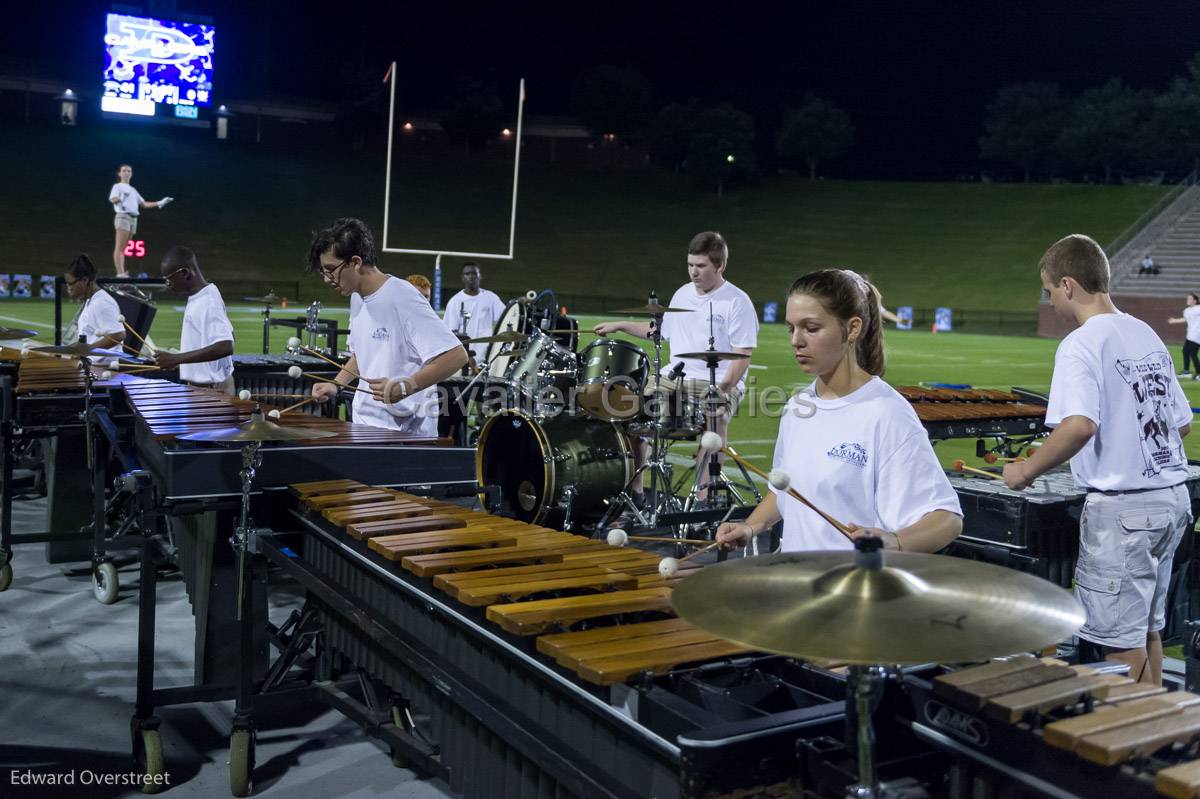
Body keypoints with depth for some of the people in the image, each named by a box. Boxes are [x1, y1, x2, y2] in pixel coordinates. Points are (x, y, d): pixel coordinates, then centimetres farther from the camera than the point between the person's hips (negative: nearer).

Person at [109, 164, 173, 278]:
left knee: (123, 248, 6)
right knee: (119, 247, -13)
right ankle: (120, 273, -22)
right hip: (123, 216, -7)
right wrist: (120, 198, -38)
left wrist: (159, 203, 20)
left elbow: (144, 204, 29)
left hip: (133, 218, 7)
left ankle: (123, 273, 4)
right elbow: (112, 199, -15)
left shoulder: (133, 190, 25)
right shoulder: (118, 186, 3)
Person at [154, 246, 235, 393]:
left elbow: (225, 347, -32)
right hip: (200, 386, 10)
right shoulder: (207, 295, 8)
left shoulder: (208, 303, -21)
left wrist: (176, 359, -30)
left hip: (211, 390, -10)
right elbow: (226, 335, 18)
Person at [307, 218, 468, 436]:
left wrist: (404, 388, -31)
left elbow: (456, 356, -24)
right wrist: (336, 384, 8)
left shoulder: (402, 299, -19)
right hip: (364, 426, 8)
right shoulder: (357, 298, 8)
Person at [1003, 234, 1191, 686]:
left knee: (1120, 641, 3)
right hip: (1173, 497, 9)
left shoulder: (1081, 344, -15)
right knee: (1148, 629, 19)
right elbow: (1182, 424, 14)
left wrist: (1026, 472, -19)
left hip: (1123, 508, -9)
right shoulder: (1147, 335, 10)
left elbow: (1079, 425, -30)